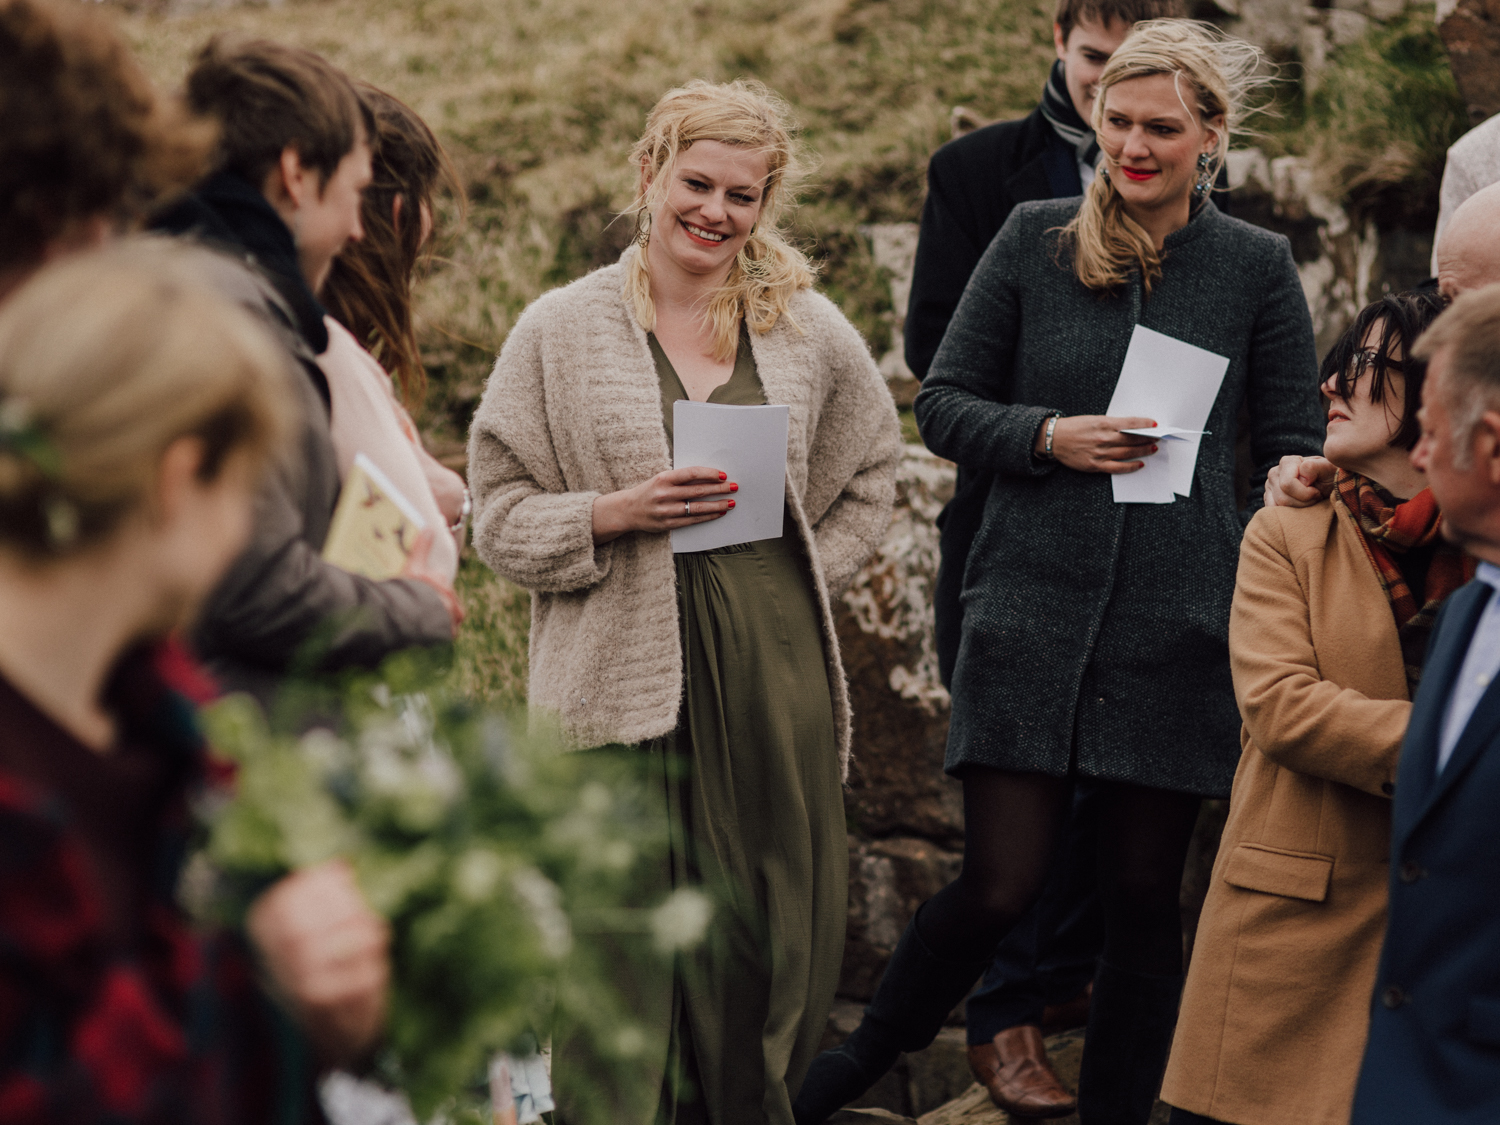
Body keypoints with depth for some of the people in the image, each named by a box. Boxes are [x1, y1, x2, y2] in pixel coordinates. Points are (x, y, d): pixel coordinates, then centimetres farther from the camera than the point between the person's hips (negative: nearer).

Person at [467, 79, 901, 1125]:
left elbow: (869, 468, 24)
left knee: (775, 931, 5)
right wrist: (617, 512, -14)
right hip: (625, 675, -3)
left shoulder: (807, 326, 10)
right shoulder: (562, 330, 2)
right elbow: (501, 510, 2)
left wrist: (808, 577, 12)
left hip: (776, 673, 3)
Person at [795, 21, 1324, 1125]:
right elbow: (944, 404, 6)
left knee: (1144, 894, 7)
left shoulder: (1258, 267, 3)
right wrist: (1046, 436, -11)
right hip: (1031, 611, -1)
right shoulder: (1034, 239, 2)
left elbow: (1295, 453, 6)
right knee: (1002, 883, -3)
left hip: (1179, 625, 1)